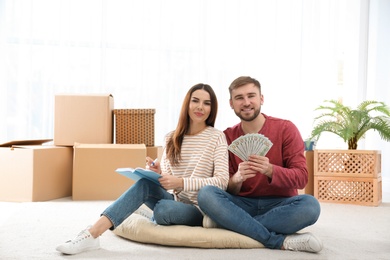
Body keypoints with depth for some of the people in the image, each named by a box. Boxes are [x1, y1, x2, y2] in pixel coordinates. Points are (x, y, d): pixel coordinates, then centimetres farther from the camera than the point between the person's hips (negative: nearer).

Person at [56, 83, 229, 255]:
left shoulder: (217, 137, -7)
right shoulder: (172, 138, 7)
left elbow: (222, 181, -16)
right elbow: (168, 178, 9)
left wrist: (181, 183, -27)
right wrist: (158, 173, -16)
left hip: (199, 209, -4)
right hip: (174, 200, 4)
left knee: (162, 209, -35)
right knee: (145, 183, -27)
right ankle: (91, 234, -34)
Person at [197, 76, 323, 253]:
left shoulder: (286, 129, -3)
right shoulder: (227, 137, 4)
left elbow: (301, 178, -9)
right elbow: (227, 189, 2)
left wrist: (270, 170, -29)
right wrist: (236, 179, -23)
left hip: (280, 204, -1)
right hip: (242, 205, 2)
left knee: (310, 205, -33)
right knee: (206, 194, -28)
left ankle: (228, 222, -25)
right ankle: (281, 241, -28)